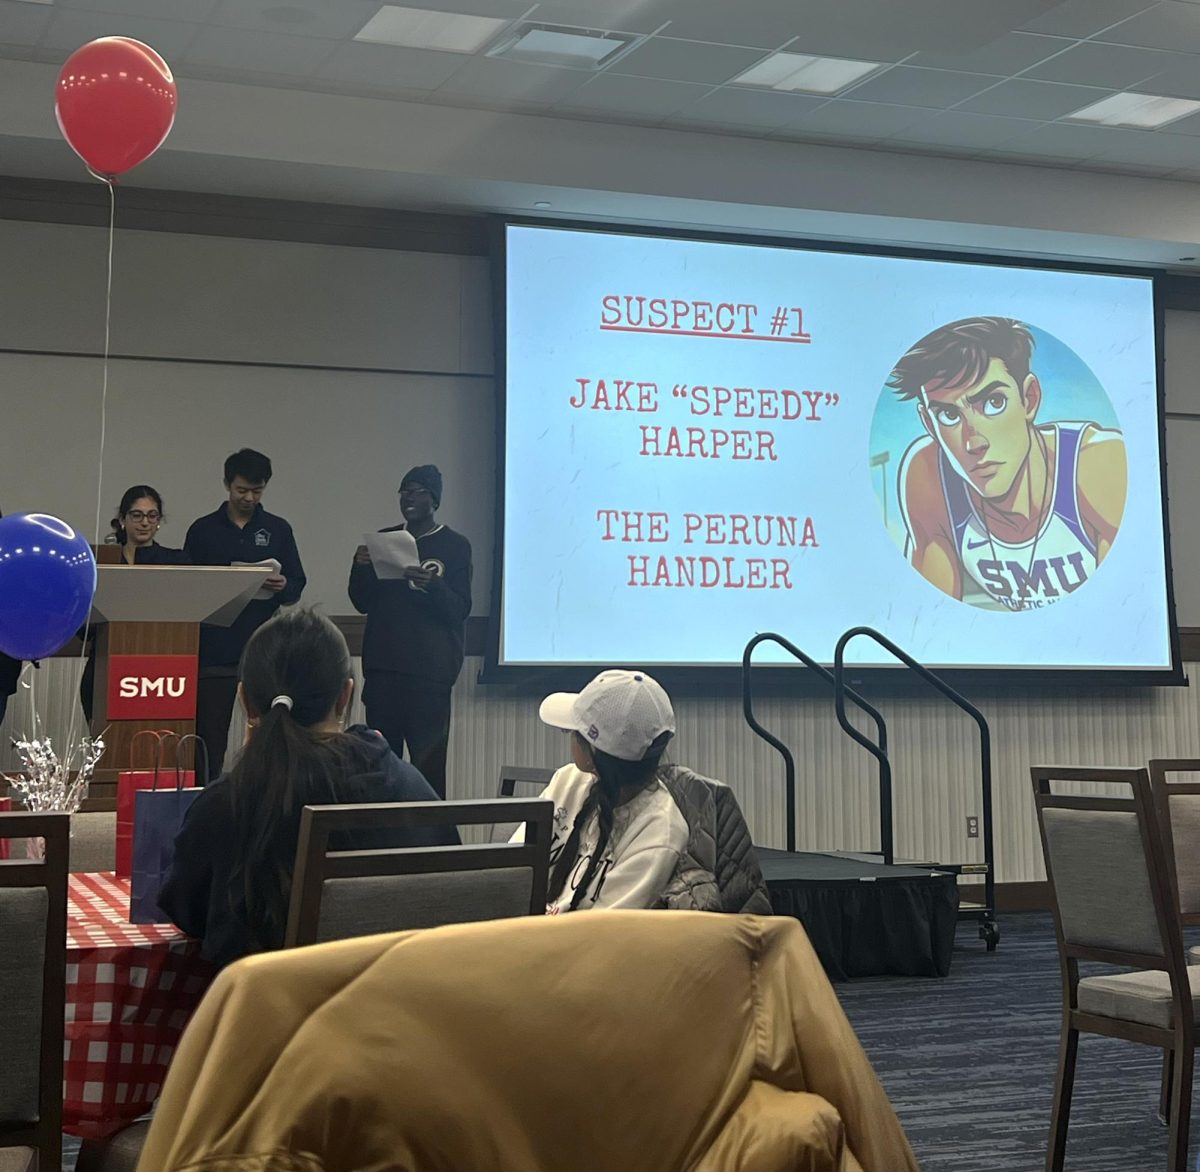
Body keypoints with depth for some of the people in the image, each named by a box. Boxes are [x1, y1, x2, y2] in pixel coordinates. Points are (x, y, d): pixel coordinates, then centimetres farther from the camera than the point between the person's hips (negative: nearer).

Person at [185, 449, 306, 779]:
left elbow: (296, 589, 7)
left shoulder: (278, 530, 10)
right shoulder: (203, 530, 8)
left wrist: (282, 587, -14)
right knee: (210, 739, 0)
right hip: (213, 651, 0)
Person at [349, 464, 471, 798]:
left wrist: (432, 585, -24)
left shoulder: (455, 546, 2)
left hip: (429, 671, -4)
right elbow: (363, 603, 13)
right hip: (382, 666, 4)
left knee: (428, 763, -8)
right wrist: (361, 569, -6)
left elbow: (460, 609, -6)